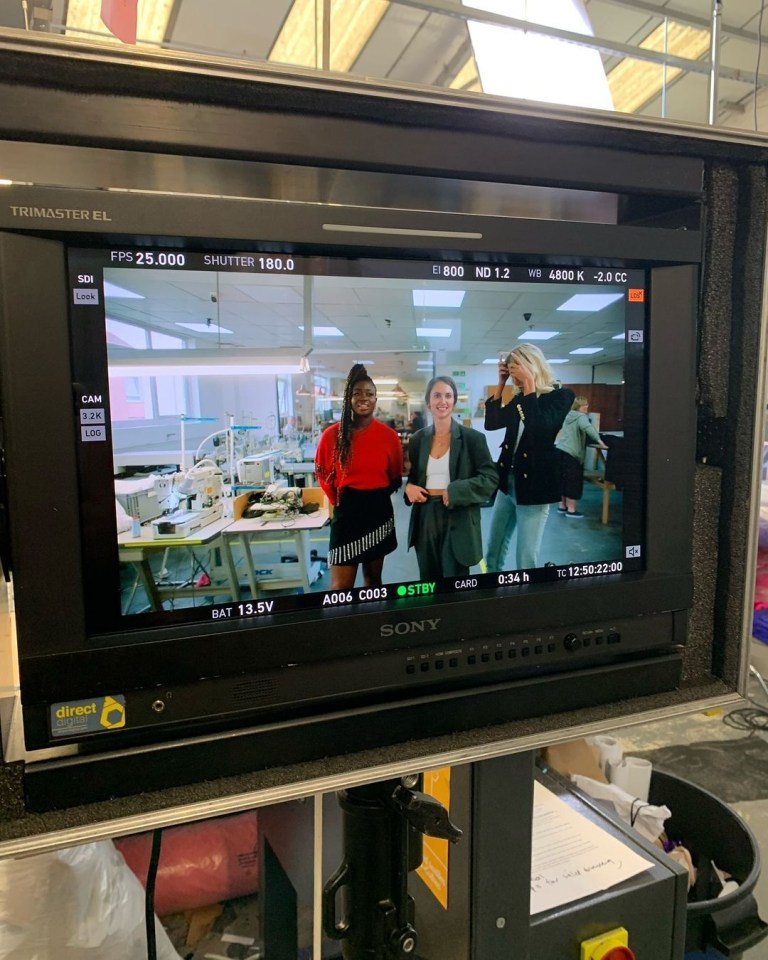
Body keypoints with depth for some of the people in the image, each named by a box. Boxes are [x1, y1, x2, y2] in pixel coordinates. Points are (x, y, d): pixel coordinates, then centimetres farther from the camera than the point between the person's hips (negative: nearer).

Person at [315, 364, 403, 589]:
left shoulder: (389, 435, -3)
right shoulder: (333, 434, -6)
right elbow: (323, 473, 8)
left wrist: (377, 494, 5)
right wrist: (338, 499, 5)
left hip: (379, 511, 2)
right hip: (346, 511, -2)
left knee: (373, 577, 17)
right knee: (341, 587, -4)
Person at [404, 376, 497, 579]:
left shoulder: (472, 438, -3)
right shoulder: (418, 439, 8)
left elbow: (490, 478, -7)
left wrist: (454, 492, -17)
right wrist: (409, 487, -4)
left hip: (458, 522, -3)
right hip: (425, 519, 4)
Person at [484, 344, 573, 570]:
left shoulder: (560, 396, -10)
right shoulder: (520, 398, 9)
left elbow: (539, 428, -25)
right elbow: (491, 422, 5)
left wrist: (530, 383, -21)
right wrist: (501, 382, 1)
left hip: (534, 483, -7)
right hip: (508, 480, 7)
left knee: (526, 558, -1)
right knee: (493, 549, 15)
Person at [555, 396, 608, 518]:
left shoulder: (568, 415, 18)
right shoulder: (581, 417, -8)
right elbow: (588, 428, -30)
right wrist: (600, 441, -37)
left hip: (560, 450, 9)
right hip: (571, 454, -9)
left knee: (563, 479, 16)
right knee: (574, 481, -2)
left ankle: (562, 506, 23)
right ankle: (571, 510, 1)